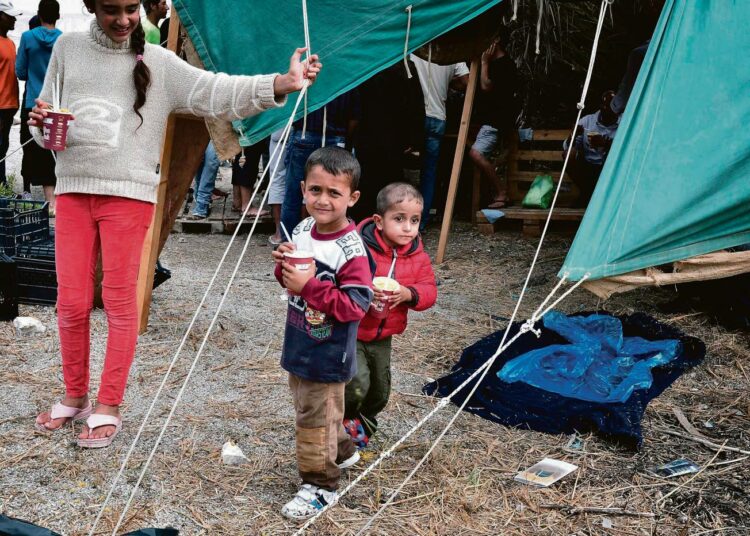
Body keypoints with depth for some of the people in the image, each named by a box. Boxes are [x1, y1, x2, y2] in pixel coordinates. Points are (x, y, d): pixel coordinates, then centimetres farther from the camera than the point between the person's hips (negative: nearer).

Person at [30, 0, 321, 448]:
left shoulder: (158, 63, 2)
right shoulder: (68, 48, 10)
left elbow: (216, 92, -9)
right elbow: (48, 128, 16)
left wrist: (282, 84, -21)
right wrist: (41, 124, -9)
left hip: (129, 194, -2)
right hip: (72, 191, 3)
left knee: (120, 301, 1)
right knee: (71, 303, 6)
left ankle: (109, 407, 12)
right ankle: (75, 397, 24)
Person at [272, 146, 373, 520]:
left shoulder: (351, 250, -24)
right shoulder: (302, 231, 0)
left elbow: (356, 306, -27)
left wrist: (310, 286, -32)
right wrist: (284, 267, -9)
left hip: (328, 355, -8)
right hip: (299, 347, 8)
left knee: (316, 418, 4)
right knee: (308, 408, 25)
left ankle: (320, 485, 21)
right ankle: (341, 452, 47)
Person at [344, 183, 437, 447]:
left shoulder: (418, 256, -5)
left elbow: (429, 290, -5)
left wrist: (409, 294, -26)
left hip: (382, 338, 6)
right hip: (350, 334, -6)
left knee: (379, 392, 19)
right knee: (357, 384, -18)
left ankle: (363, 424, 51)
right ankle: (341, 421, 15)